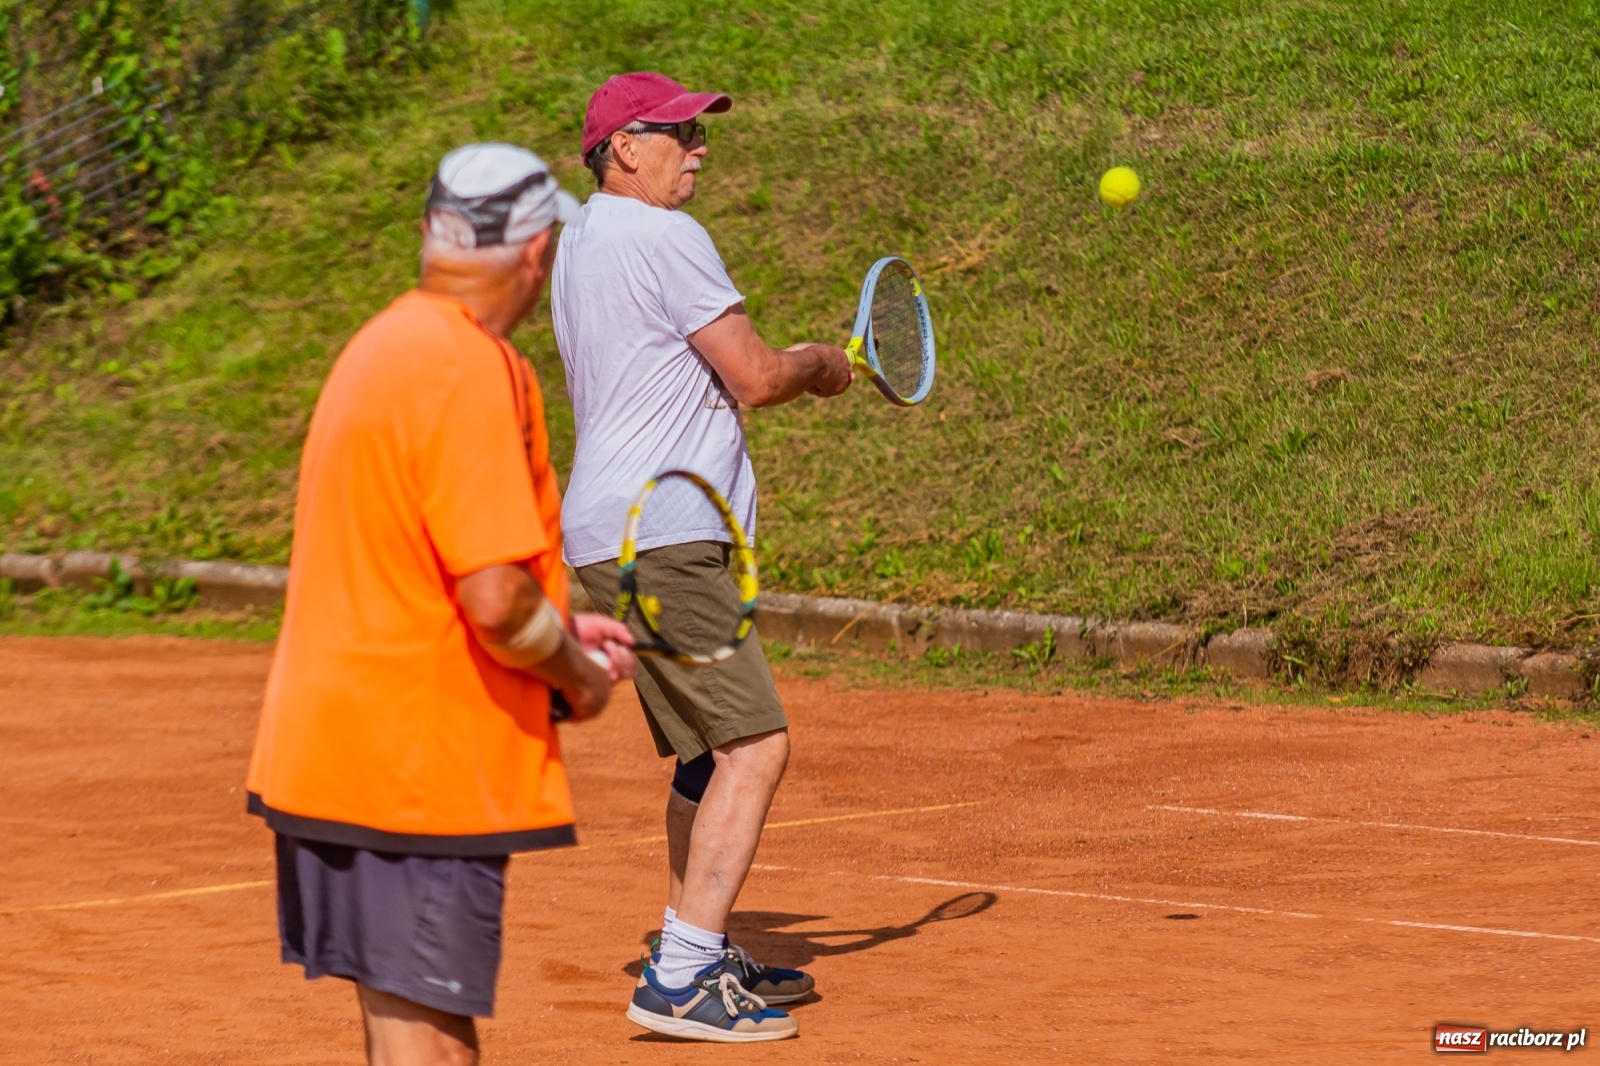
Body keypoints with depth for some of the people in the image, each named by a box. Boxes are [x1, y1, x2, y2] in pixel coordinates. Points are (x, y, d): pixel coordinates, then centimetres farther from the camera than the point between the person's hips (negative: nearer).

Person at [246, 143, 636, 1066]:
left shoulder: (384, 347, 12)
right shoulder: (470, 373, -18)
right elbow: (496, 599, -24)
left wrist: (559, 632, 22)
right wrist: (577, 676, -5)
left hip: (326, 741, 9)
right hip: (421, 771, -9)